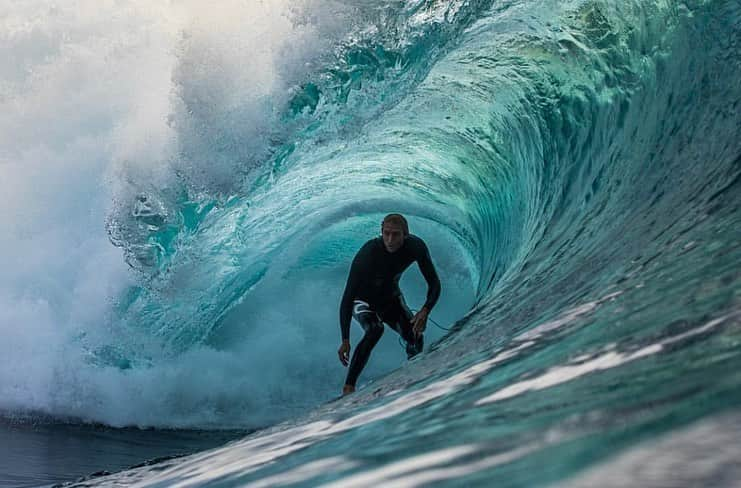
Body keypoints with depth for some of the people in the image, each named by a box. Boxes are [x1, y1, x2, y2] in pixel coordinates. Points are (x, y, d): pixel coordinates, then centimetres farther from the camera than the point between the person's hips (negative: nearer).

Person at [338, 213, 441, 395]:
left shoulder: (416, 247, -24)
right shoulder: (368, 253, -37)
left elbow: (434, 284, -15)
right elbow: (347, 298, -35)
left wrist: (425, 311, -36)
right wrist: (345, 341, -42)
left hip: (390, 298, 4)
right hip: (363, 300, -4)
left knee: (416, 337, -14)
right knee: (375, 330, -33)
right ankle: (348, 387, -29)